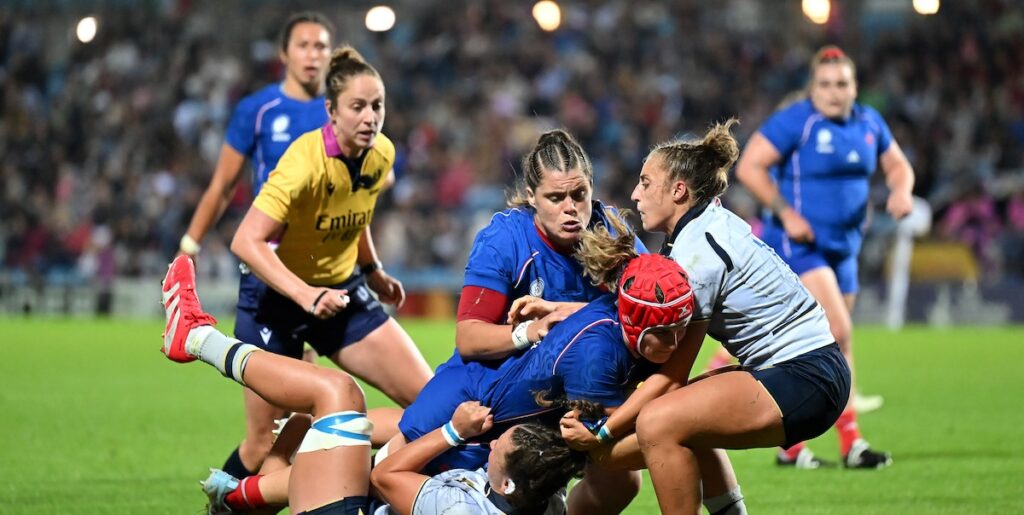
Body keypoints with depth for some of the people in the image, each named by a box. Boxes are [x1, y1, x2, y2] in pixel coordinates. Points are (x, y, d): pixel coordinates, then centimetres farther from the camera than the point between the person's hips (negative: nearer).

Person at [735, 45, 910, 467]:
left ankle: (789, 444, 19)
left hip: (843, 248, 8)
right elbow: (748, 167, -13)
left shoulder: (868, 123, 9)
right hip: (797, 244, -8)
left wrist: (901, 191, -2)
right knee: (838, 332, -20)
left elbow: (897, 165, 21)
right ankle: (851, 440, -19)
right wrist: (786, 213, -18)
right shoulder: (795, 122, -12)